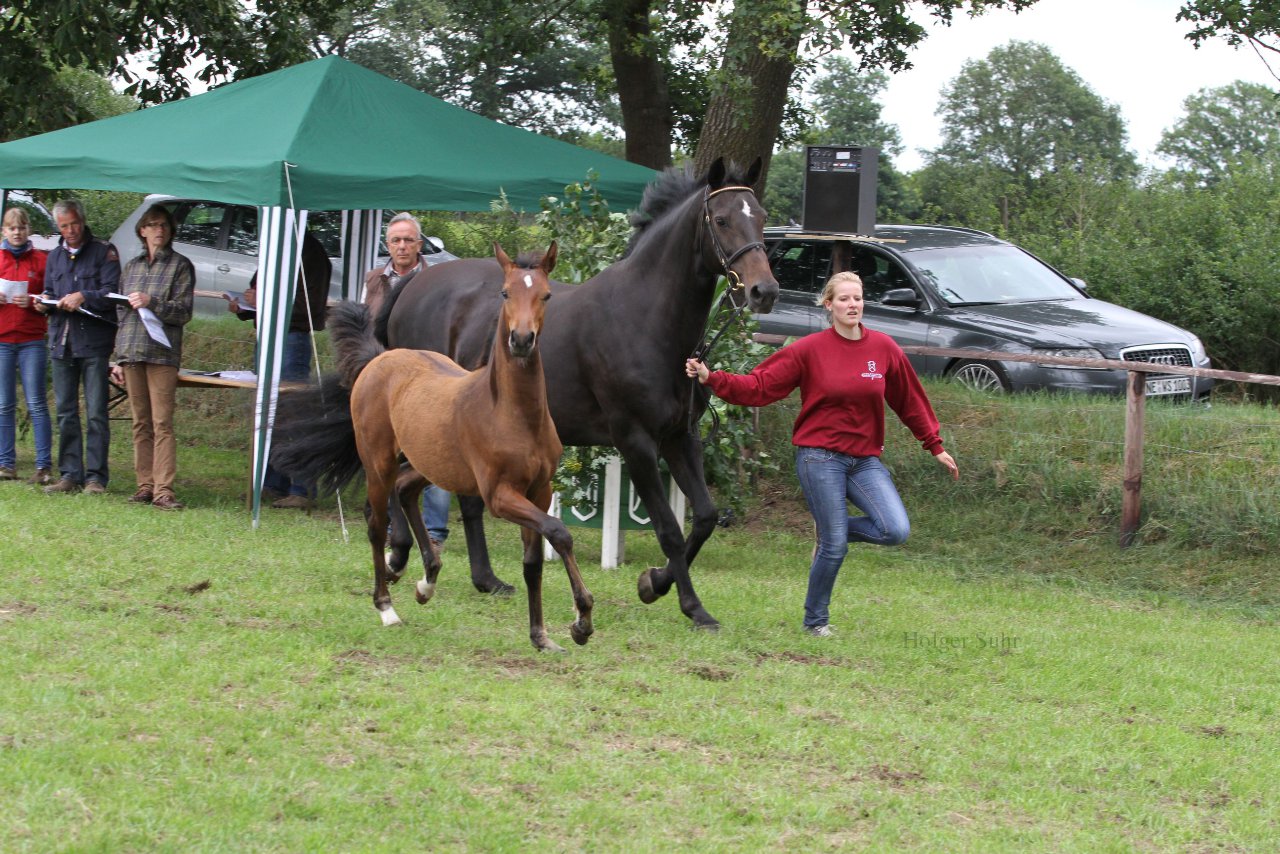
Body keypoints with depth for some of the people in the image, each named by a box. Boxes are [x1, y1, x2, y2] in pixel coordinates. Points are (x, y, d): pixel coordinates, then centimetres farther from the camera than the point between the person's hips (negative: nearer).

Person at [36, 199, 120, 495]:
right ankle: (70, 474, 10)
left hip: (94, 341, -6)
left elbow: (112, 293, -8)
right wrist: (44, 303, 1)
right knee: (65, 413, 6)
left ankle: (96, 476, -4)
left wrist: (83, 297, -22)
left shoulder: (104, 252, 1)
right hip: (62, 342, 6)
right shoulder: (55, 256, 19)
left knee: (96, 413, -6)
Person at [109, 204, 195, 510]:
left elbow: (184, 312, -3)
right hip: (131, 353, 5)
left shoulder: (180, 266, 4)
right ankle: (145, 485, 8)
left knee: (162, 423, -11)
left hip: (162, 353, -5)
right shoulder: (131, 267, 18)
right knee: (140, 423, 5)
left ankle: (163, 489, -15)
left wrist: (152, 303, -17)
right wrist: (119, 358, 17)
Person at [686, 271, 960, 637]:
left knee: (896, 531, -14)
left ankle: (832, 529, 14)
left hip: (865, 459, 4)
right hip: (820, 458, -3)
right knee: (835, 547, -5)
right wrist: (712, 379, -16)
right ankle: (815, 620, 17)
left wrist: (935, 446, 15)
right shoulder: (810, 350, -5)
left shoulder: (884, 348, 3)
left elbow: (910, 401, 12)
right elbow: (759, 386, -5)